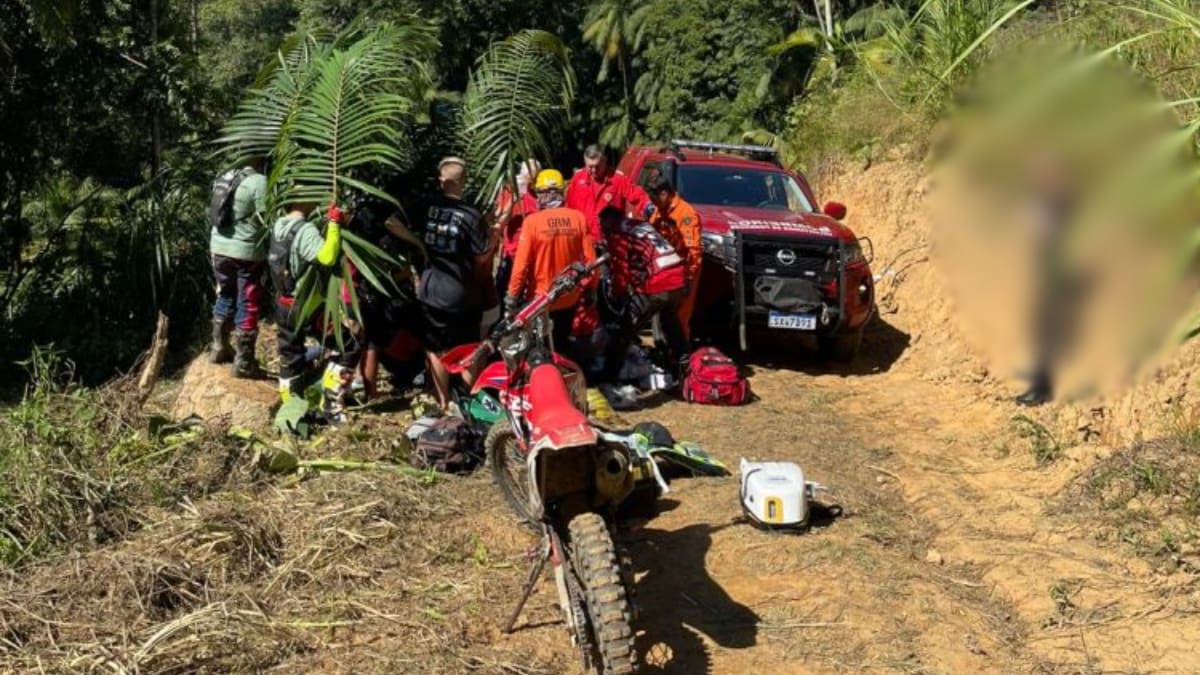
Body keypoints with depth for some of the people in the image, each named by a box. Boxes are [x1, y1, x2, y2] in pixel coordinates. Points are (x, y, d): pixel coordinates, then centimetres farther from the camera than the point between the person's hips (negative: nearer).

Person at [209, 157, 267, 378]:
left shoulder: (224, 178, 8)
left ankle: (220, 348, 34)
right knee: (247, 306, 1)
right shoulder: (259, 182, -15)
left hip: (220, 246, 7)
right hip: (246, 252, -7)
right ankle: (243, 362, 5)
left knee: (225, 299, 22)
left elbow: (218, 214, 13)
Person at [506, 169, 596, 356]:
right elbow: (590, 258, -5)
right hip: (569, 297, 3)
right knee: (562, 345, 21)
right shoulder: (578, 218, -8)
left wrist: (512, 294, -5)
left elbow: (521, 262, -17)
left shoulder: (532, 221, -17)